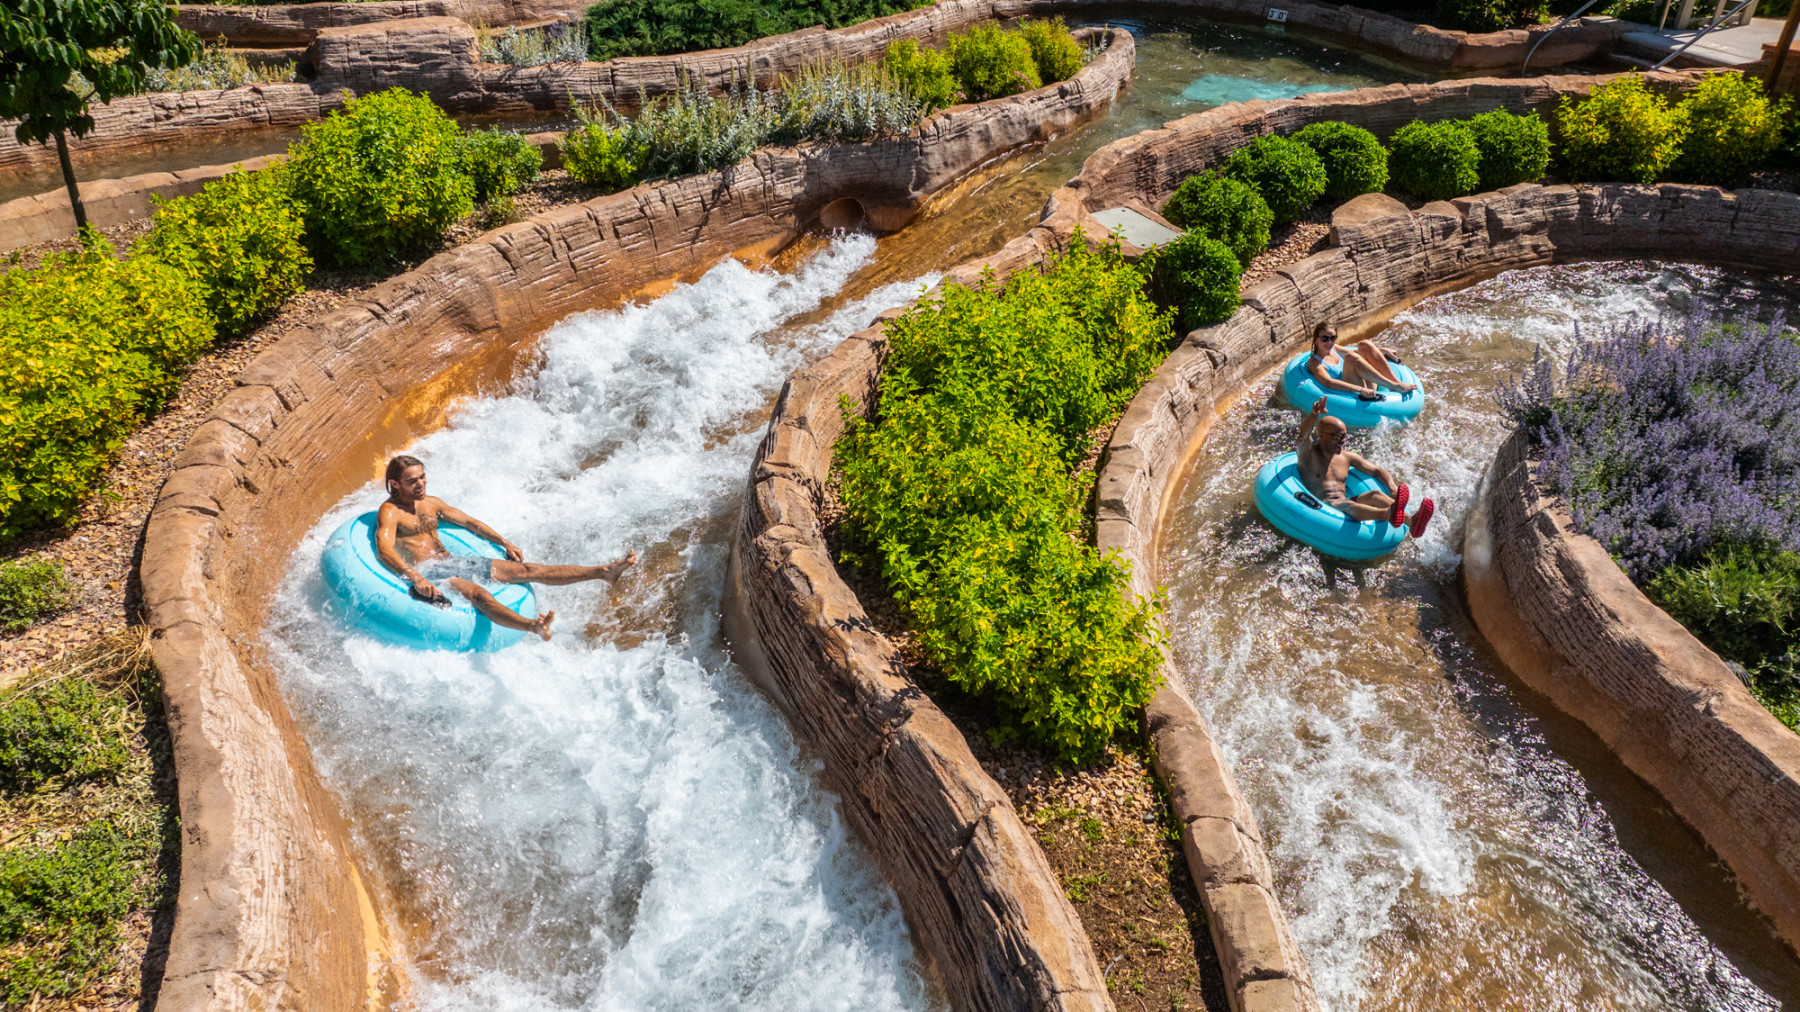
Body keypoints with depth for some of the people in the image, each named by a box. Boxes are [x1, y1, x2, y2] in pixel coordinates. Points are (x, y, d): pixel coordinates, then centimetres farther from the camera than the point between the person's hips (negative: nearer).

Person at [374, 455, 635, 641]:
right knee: (478, 593, -38)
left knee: (527, 570, -3)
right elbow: (384, 550, -23)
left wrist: (504, 543, 21)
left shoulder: (430, 503, 17)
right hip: (428, 574, -8)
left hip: (453, 562, 8)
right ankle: (534, 627, -69)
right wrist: (416, 578, -38)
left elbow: (469, 521, 27)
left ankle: (605, 571, -11)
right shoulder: (389, 512, -7)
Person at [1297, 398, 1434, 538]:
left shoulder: (1347, 457, 21)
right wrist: (1314, 415, -41)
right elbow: (1303, 436, -19)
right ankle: (1387, 514, -70)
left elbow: (1377, 471, 21)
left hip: (1344, 504, 6)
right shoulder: (1309, 453, 4)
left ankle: (1411, 522, -52)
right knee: (1347, 505, -38)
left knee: (1375, 495, -24)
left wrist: (1393, 488, -2)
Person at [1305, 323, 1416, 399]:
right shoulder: (1315, 363, -9)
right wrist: (1361, 390, -37)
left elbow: (1355, 352, 32)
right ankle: (1394, 386, -28)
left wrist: (1381, 350, 20)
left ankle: (1396, 381, -11)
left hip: (1368, 387, 8)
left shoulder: (1333, 348, 15)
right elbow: (1329, 383, -27)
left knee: (1365, 345, -3)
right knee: (1351, 357, -30)